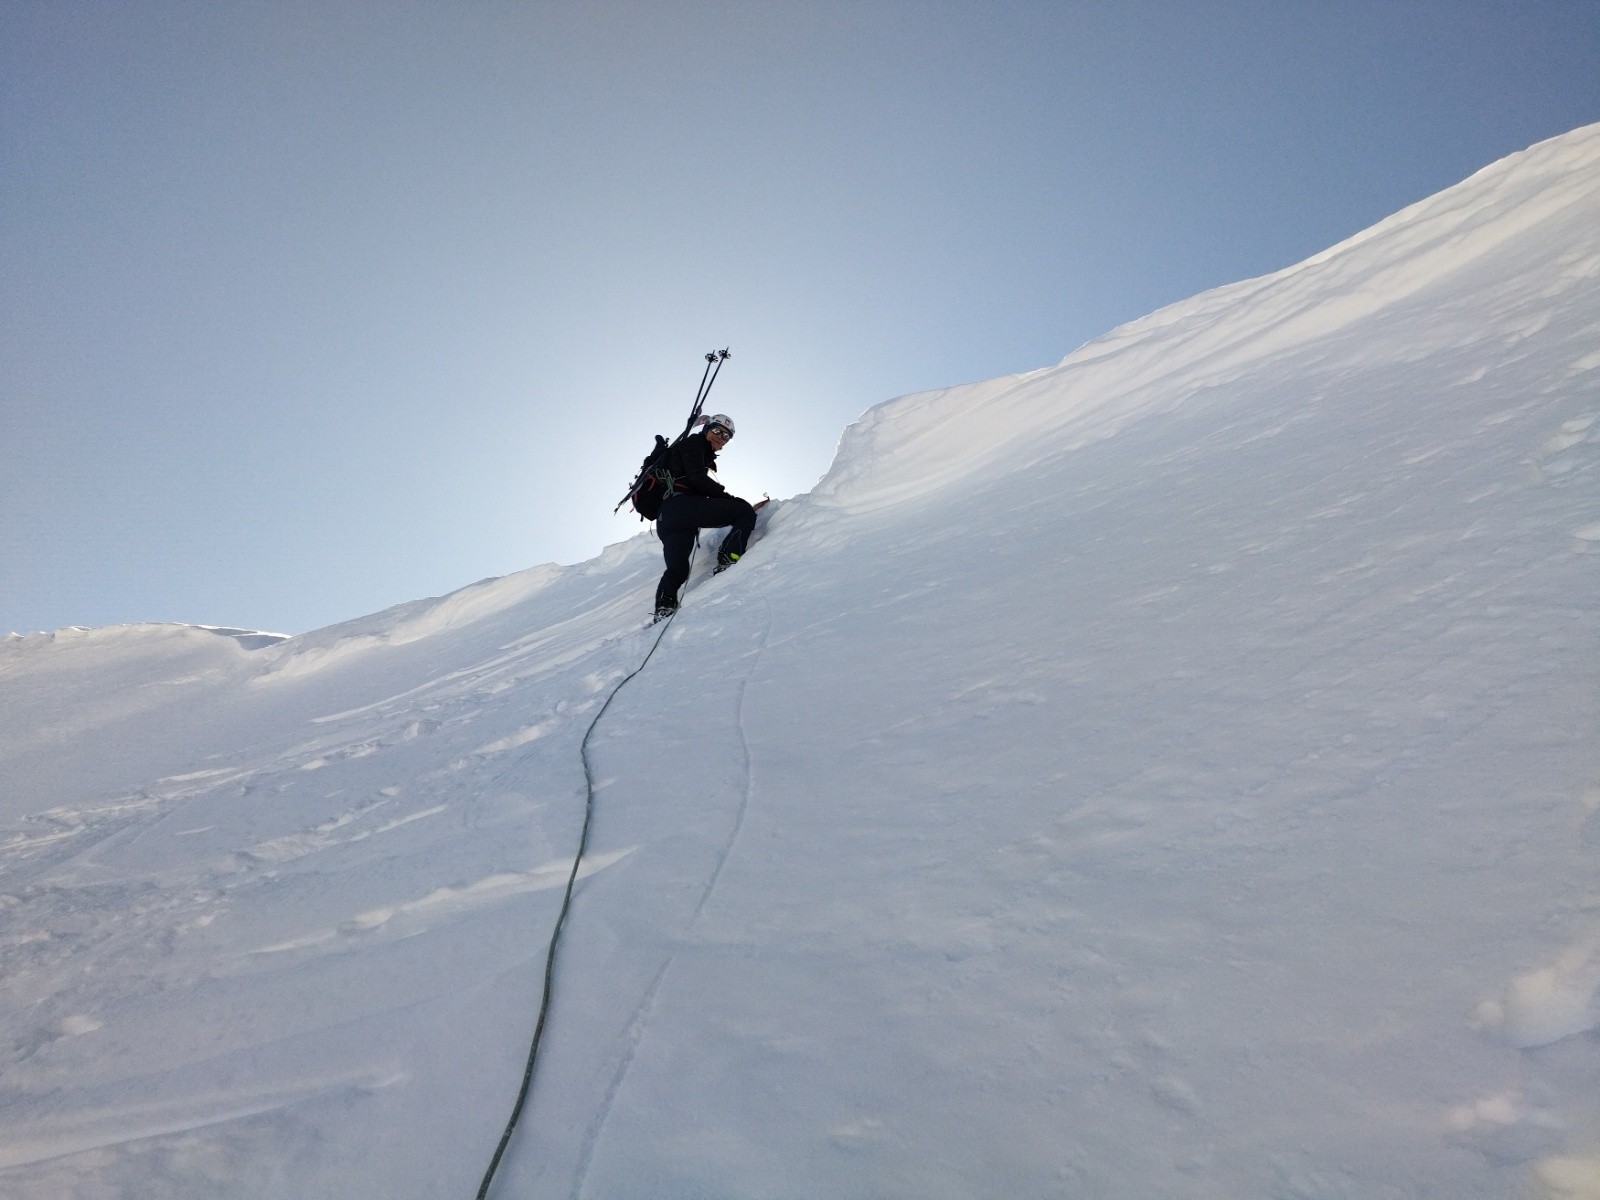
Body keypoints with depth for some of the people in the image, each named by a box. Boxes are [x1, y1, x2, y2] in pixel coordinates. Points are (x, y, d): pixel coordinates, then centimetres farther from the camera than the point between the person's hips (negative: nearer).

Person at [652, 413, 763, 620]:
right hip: (681, 505, -10)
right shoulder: (693, 444, 10)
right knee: (745, 512, -11)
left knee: (677, 569, 11)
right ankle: (727, 561, -23)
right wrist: (732, 499, -6)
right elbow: (697, 478, -7)